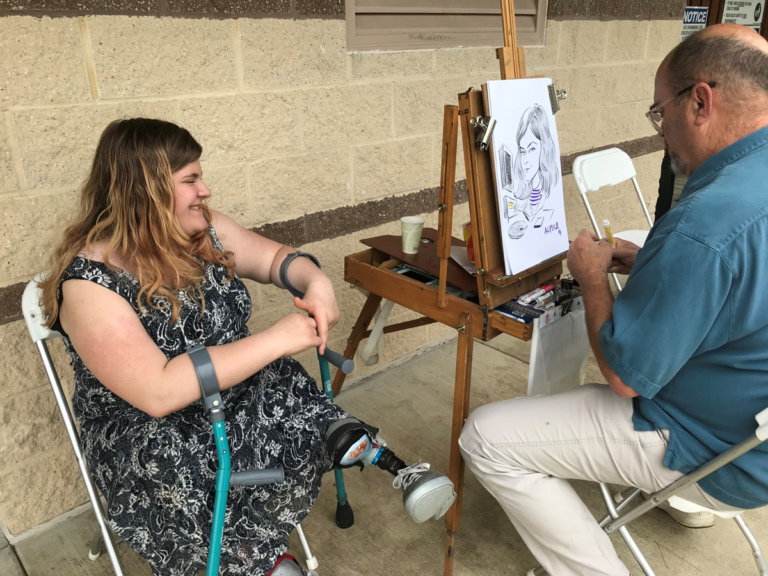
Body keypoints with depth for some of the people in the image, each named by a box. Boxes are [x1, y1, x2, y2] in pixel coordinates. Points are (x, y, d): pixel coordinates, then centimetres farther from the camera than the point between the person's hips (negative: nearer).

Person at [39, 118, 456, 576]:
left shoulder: (206, 230, -3)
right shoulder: (88, 283, -21)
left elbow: (275, 257, 11)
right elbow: (159, 392, -30)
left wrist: (317, 283, -13)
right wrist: (275, 340, -31)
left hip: (237, 394, 5)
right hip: (144, 431, -4)